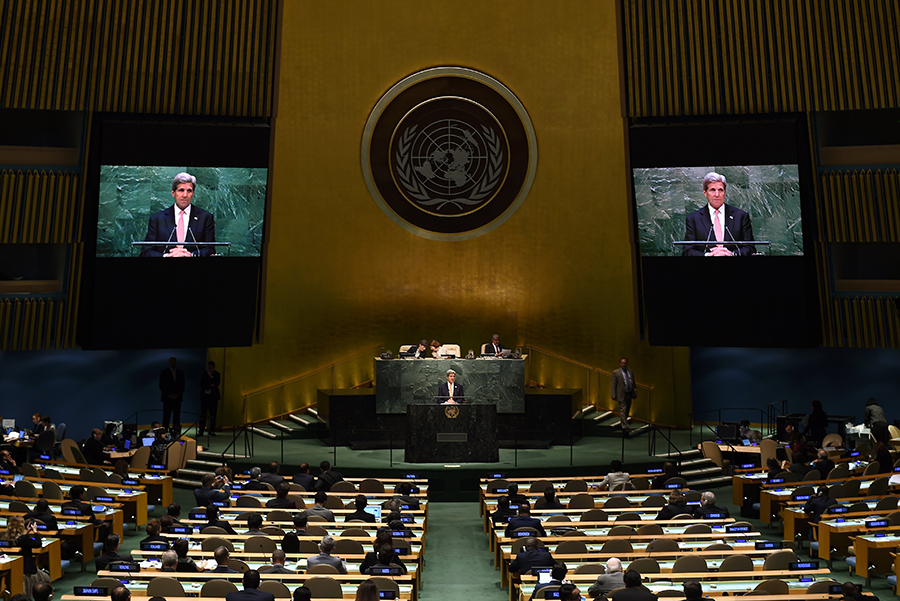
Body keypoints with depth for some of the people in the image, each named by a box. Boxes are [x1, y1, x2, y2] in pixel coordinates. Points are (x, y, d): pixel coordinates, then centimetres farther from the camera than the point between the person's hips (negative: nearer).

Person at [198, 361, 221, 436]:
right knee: (203, 414, -4)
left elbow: (216, 384, -8)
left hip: (213, 396, 0)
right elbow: (201, 384, -1)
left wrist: (211, 376, -13)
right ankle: (200, 431, -3)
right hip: (204, 396, 0)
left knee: (213, 414, -1)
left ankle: (212, 431, 4)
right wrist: (210, 385, -10)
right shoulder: (203, 374, 9)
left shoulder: (217, 375, 5)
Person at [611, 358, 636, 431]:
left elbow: (633, 384, 16)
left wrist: (635, 394, 11)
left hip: (629, 394, 6)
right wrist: (614, 396, -12)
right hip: (621, 395, -6)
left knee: (627, 411, 15)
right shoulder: (616, 372, -4)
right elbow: (613, 385, -6)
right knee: (623, 411, -8)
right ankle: (624, 427, -8)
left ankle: (622, 423, 33)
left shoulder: (631, 372, 11)